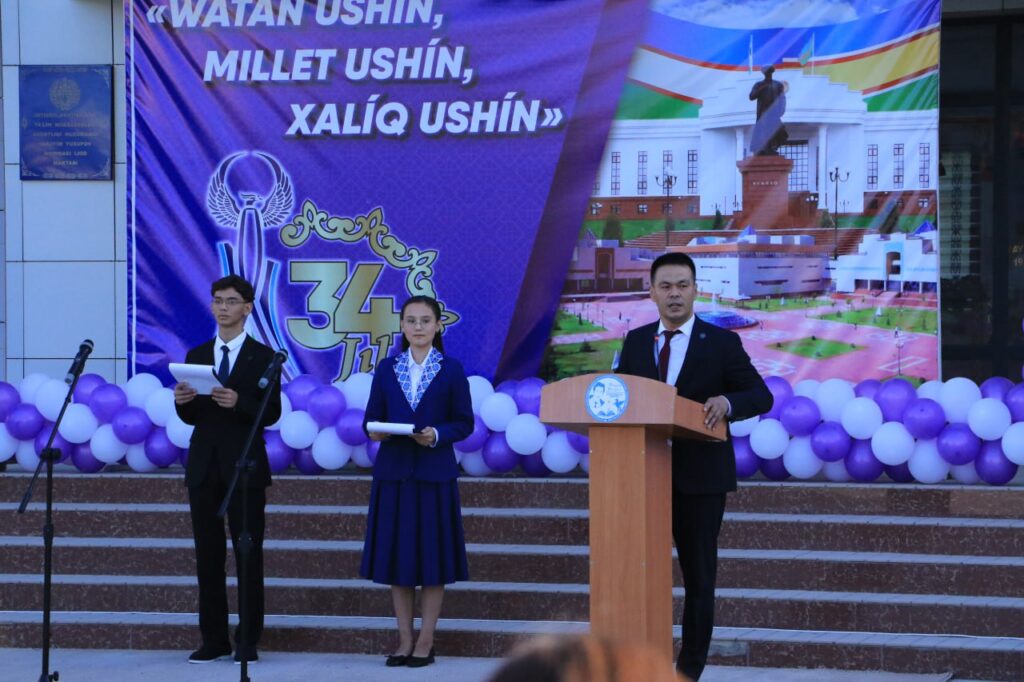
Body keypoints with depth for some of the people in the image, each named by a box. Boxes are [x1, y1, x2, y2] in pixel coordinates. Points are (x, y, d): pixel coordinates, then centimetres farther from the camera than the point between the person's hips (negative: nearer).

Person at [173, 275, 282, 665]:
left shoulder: (263, 357, -1)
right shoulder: (196, 356, 11)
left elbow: (272, 413, -8)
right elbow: (191, 418, 10)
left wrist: (239, 402, -24)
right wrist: (182, 402, -11)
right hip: (204, 466, 4)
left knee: (248, 555, -2)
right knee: (208, 556, 5)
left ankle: (248, 642, 3)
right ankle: (213, 639, 10)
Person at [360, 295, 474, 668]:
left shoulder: (451, 369, 2)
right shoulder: (387, 368, 8)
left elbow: (464, 422, 1)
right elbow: (371, 417, 8)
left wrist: (437, 435, -16)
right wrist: (374, 431, -14)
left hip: (434, 471, -2)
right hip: (394, 470, 2)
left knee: (433, 554, 0)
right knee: (395, 553, 3)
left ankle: (425, 642, 7)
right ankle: (404, 640, 11)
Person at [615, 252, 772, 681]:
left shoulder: (722, 342, -2)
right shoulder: (635, 342, 9)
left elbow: (761, 397, -4)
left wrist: (727, 402, -24)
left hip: (700, 479, -2)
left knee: (699, 577, 5)